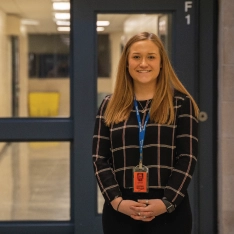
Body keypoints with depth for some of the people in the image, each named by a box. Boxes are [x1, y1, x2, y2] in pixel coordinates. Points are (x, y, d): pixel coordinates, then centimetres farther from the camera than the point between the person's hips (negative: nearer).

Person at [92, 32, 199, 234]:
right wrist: (117, 201, -10)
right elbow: (100, 160, 4)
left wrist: (167, 202, -14)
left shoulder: (181, 103, 4)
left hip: (170, 211, -2)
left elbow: (188, 158, -3)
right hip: (120, 211, 2)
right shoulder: (111, 106, 9)